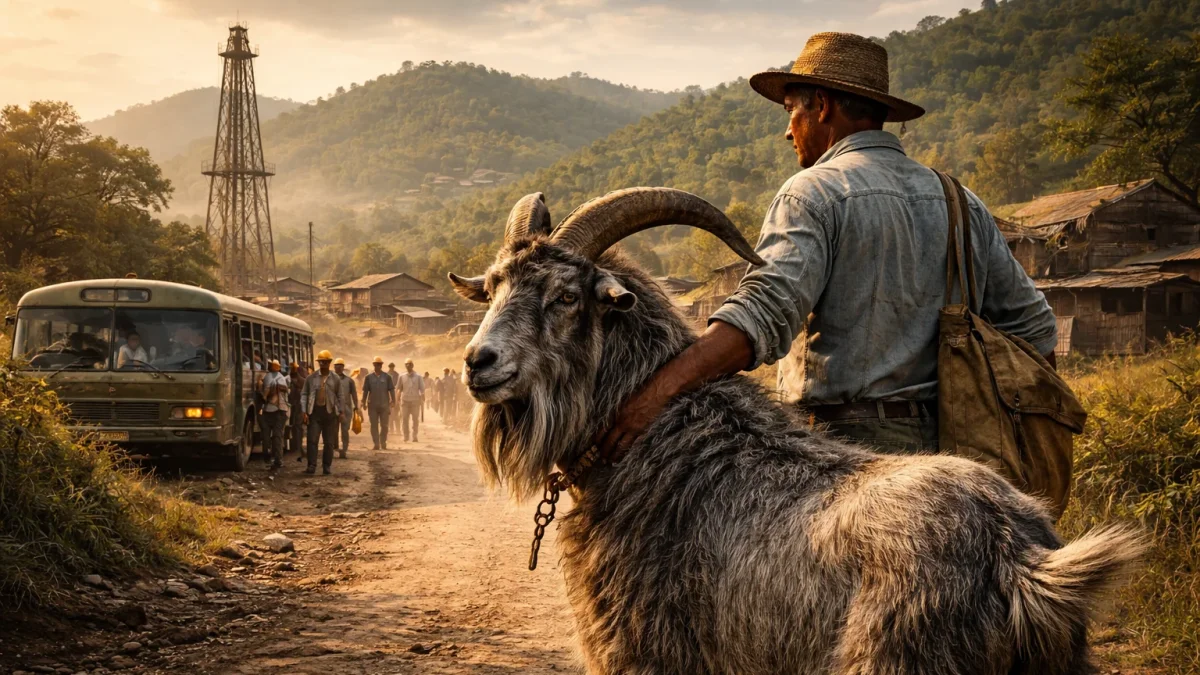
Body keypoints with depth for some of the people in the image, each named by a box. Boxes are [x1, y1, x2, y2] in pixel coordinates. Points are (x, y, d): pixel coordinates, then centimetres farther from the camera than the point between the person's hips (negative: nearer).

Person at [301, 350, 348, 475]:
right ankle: (311, 466, -8)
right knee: (312, 440, -8)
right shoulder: (311, 378, 4)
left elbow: (341, 396, 9)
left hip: (330, 412, 1)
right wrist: (304, 412, -4)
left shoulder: (335, 379, 7)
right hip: (314, 412, -1)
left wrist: (341, 412, 2)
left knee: (329, 442, 5)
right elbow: (304, 394, 4)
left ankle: (327, 467, 13)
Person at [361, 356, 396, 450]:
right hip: (372, 405, 1)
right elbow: (365, 390, 6)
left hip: (384, 404, -1)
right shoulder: (369, 377, 4)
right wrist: (364, 402, 2)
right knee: (374, 425, 2)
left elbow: (391, 390, 3)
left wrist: (393, 401, -4)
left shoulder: (387, 377, 2)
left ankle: (383, 443, 16)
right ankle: (376, 444, 7)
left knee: (384, 425, 4)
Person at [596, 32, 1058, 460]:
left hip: (846, 442, -7)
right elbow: (1031, 327, 17)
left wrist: (659, 390, -35)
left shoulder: (816, 191, -8)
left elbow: (766, 308, -25)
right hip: (945, 454, 8)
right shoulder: (965, 206, 15)